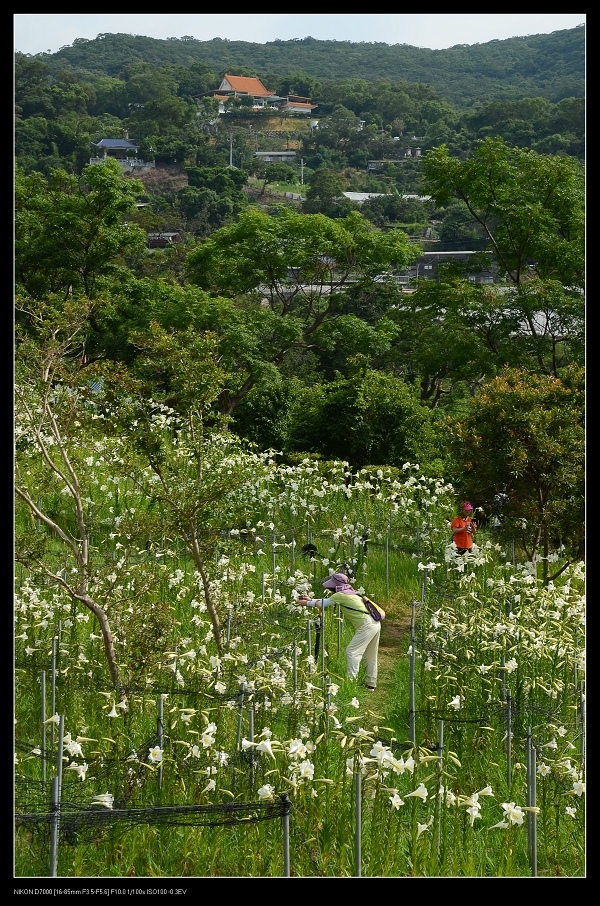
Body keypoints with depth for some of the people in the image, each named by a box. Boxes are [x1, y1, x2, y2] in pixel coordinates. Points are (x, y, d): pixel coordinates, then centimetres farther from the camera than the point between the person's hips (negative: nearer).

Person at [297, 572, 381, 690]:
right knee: (370, 656, 16)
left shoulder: (340, 595, -7)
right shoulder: (350, 593, 20)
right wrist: (310, 599, 27)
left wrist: (305, 603, 14)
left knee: (352, 652, -9)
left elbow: (322, 604, 1)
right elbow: (327, 601, 28)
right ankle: (370, 684, 22)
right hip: (375, 624, 10)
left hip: (366, 626, -10)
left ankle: (351, 679, -16)